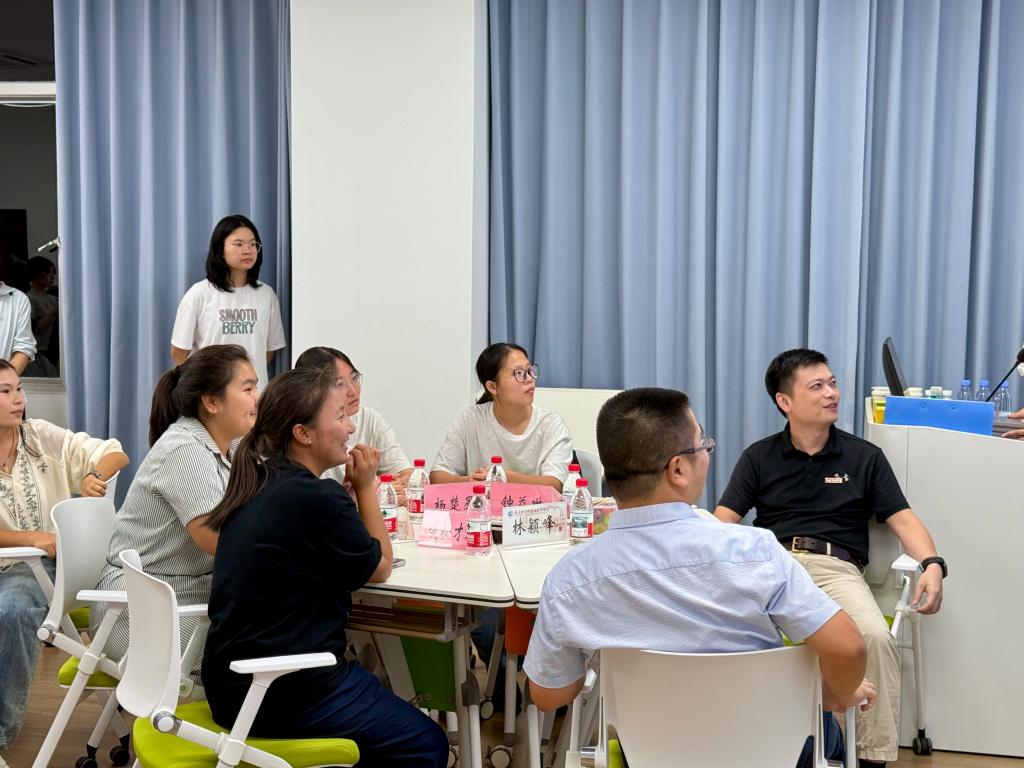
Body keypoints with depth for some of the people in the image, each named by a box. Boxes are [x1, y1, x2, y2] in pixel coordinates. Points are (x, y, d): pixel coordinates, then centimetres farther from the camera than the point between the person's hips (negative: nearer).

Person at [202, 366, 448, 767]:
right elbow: (380, 567, -4)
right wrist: (366, 487, 3)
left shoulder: (256, 486, 5)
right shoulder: (318, 498, -22)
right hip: (281, 697, -9)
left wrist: (354, 491, 7)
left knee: (380, 696, 29)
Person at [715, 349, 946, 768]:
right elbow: (724, 521, 7)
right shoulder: (759, 457, 14)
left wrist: (932, 564, -13)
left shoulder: (865, 457, 14)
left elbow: (903, 519, 9)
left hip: (837, 568, 0)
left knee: (877, 638, -32)